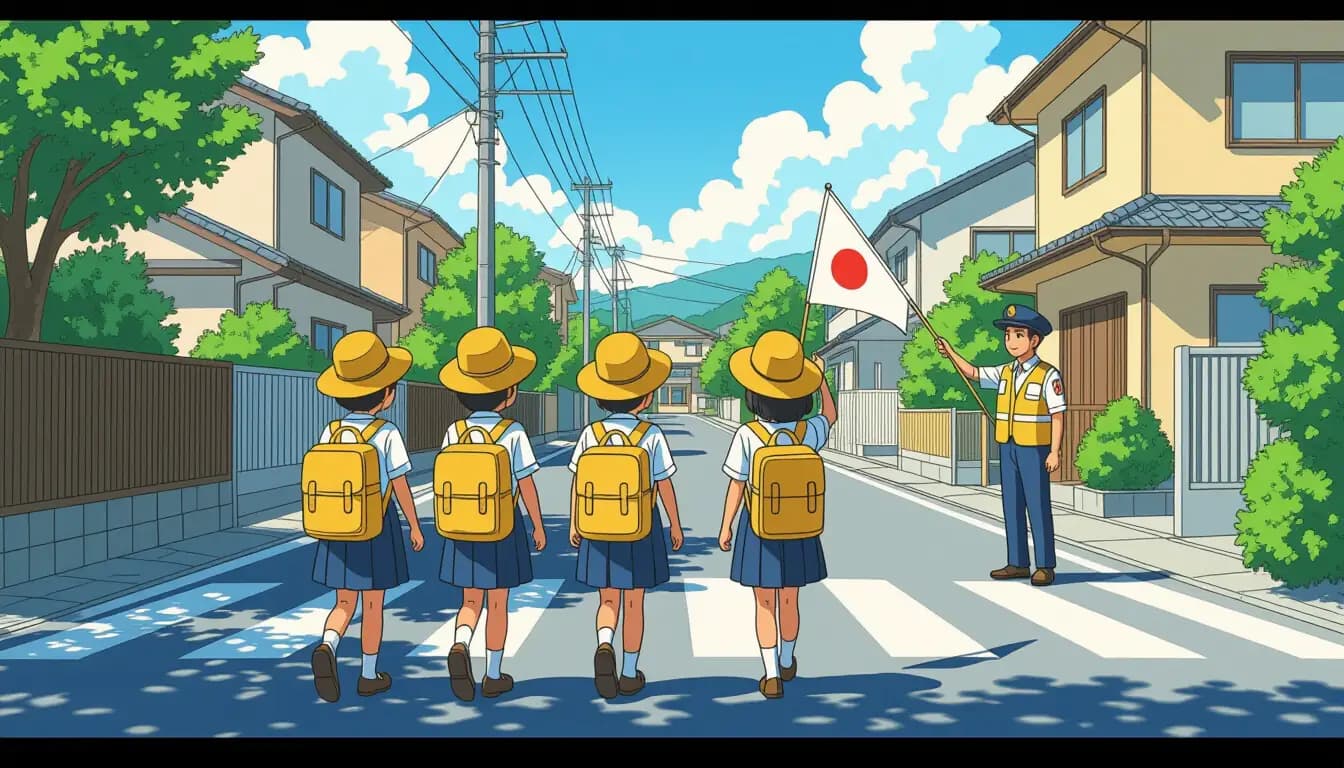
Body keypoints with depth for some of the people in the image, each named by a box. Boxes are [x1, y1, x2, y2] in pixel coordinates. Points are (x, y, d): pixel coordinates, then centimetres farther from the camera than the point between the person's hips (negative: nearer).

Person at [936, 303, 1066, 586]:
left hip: (1035, 449, -6)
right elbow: (973, 373, 10)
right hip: (1008, 449, 7)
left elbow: (1057, 415, -10)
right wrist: (951, 353, -5)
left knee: (1038, 506, -2)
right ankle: (1018, 564, 17)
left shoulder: (1048, 375, -9)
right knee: (1012, 505, 9)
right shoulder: (1005, 373, 9)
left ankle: (1045, 566, 7)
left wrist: (1054, 451, -14)